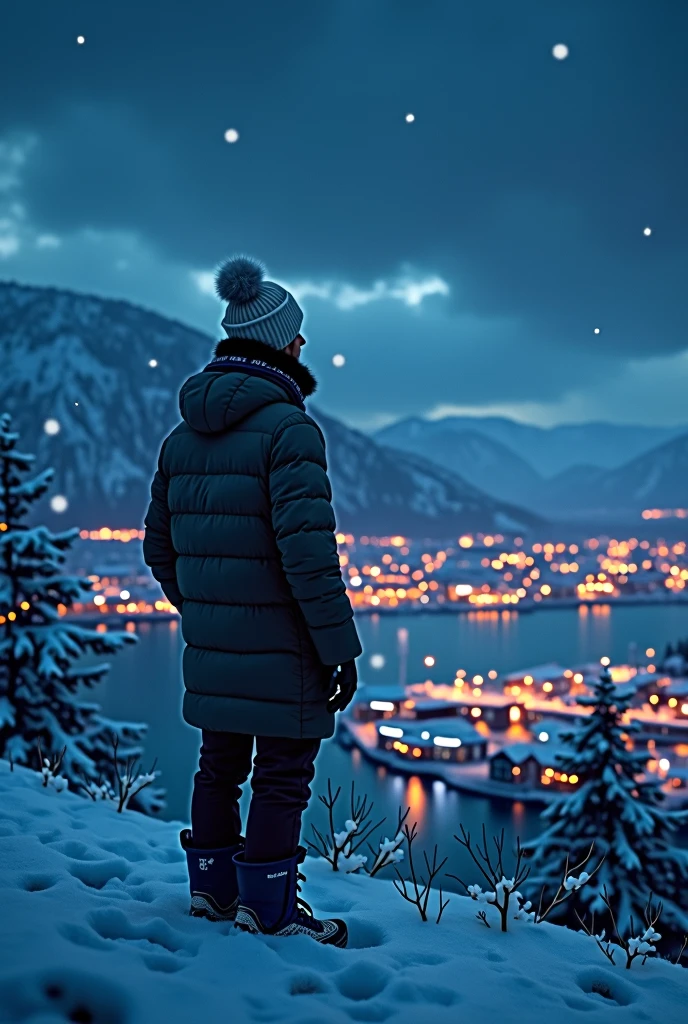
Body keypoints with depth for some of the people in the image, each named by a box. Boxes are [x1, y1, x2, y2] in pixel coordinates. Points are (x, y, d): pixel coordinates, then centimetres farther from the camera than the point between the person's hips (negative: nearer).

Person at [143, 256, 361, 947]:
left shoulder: (184, 434, 8)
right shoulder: (287, 428, -15)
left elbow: (158, 546, 13)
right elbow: (306, 548, -21)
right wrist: (340, 643, -14)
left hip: (210, 649, 7)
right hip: (278, 647, -7)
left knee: (220, 763, 20)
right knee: (284, 772, 7)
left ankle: (212, 886, 35)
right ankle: (269, 909, 18)